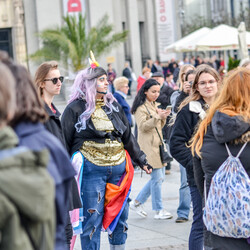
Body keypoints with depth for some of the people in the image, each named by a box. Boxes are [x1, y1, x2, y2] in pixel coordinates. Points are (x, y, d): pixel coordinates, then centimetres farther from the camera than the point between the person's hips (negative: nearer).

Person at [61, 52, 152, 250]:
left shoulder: (113, 105, 14)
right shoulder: (76, 109, -3)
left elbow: (128, 137, 17)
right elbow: (65, 142, -2)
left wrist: (141, 161, 15)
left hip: (118, 168, 5)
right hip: (91, 170, -5)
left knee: (120, 215, 11)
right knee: (92, 218, -4)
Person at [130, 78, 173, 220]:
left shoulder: (154, 105, 18)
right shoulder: (141, 107, -8)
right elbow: (143, 126, -18)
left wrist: (163, 117, 0)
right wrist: (157, 117, -28)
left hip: (158, 143, 9)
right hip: (149, 146, -9)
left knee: (159, 177, 10)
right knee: (157, 178, -7)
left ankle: (137, 202, 19)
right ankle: (159, 210, 2)